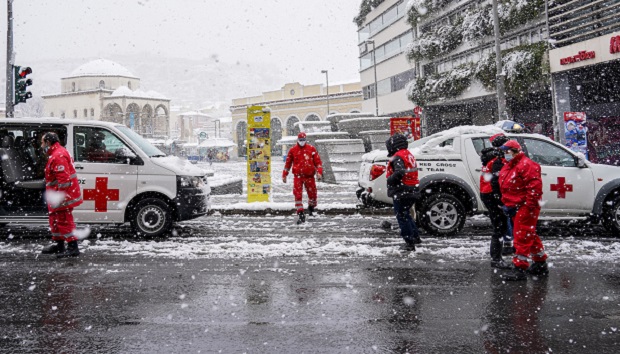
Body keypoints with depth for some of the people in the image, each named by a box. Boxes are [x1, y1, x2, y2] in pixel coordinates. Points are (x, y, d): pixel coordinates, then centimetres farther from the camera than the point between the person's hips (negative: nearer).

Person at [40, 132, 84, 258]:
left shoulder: (58, 155, -19)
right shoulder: (56, 154, 18)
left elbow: (64, 178, -27)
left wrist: (60, 195, -27)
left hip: (62, 196, -11)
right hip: (57, 196, 11)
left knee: (65, 221, -9)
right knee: (56, 219, 20)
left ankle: (73, 247, -7)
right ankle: (59, 245, 32)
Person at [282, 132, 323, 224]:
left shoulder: (312, 149, 4)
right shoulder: (292, 150, 5)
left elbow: (318, 161, 4)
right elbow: (288, 163, 12)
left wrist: (319, 172, -8)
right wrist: (284, 175, 12)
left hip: (309, 176, 1)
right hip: (298, 176, 0)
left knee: (312, 194, 7)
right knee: (298, 195, -11)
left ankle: (311, 208, 38)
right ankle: (301, 215, -8)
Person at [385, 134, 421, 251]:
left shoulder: (398, 157, -15)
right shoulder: (409, 155, 16)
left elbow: (399, 173, -29)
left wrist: (389, 180, -15)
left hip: (401, 192, -10)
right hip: (412, 192, 10)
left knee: (402, 216, -3)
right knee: (406, 215, 24)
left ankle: (410, 243, -3)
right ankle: (415, 237, 30)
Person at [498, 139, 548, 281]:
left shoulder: (526, 165, -15)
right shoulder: (507, 167, 17)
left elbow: (534, 185, -22)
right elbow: (505, 188, 23)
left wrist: (529, 205, -24)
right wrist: (506, 204, 14)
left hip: (526, 207, -10)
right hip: (516, 207, 10)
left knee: (522, 237, -9)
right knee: (529, 236, 18)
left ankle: (519, 268, -7)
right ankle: (540, 264, 30)